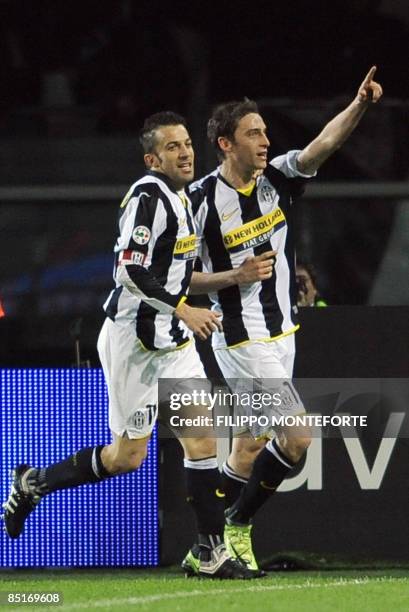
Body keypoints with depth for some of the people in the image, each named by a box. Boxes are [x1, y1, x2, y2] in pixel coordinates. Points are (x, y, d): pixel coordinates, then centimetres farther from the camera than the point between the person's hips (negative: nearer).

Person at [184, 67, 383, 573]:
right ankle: (237, 526, 2)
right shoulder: (201, 200, -13)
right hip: (241, 339, -7)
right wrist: (237, 277, -21)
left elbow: (324, 143, -13)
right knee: (298, 436, -13)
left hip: (280, 334, 7)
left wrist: (360, 104, -31)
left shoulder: (277, 179, 2)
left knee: (249, 447, 10)